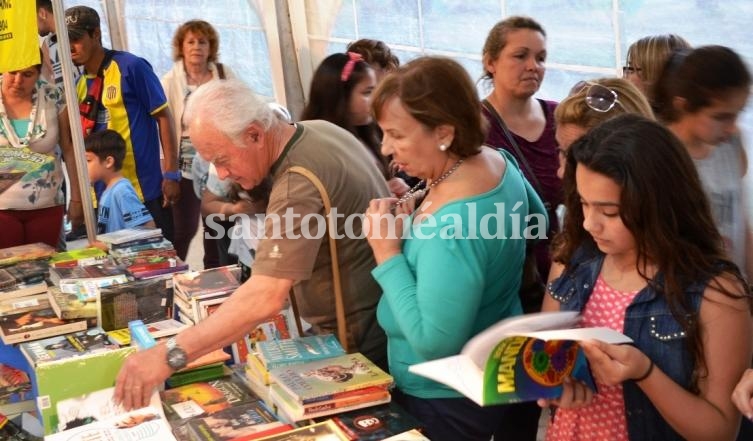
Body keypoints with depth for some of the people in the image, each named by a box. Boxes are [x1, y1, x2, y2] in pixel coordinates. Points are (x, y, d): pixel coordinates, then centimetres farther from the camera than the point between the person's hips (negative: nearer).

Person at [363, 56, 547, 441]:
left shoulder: (450, 228, -33)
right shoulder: (497, 160, -6)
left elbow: (434, 343, -30)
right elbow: (537, 222, 14)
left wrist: (388, 255, -25)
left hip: (450, 405, -8)